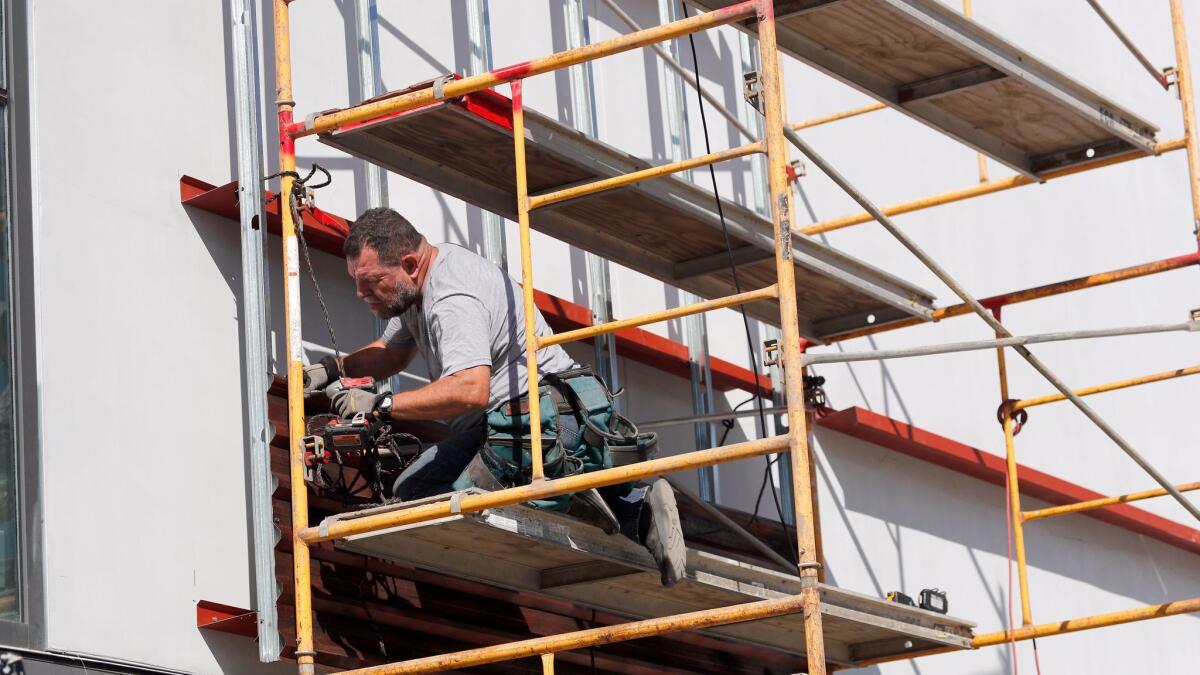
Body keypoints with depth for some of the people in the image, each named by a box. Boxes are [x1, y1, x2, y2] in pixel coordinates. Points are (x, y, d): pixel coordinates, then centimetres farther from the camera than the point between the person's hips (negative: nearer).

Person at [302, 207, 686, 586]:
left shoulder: (453, 299, -18)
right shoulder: (420, 280, 16)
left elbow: (470, 389, -32)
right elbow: (392, 352, 30)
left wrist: (380, 406, -28)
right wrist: (331, 369, 13)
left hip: (537, 422, -11)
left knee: (412, 493, -9)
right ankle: (638, 505, 8)